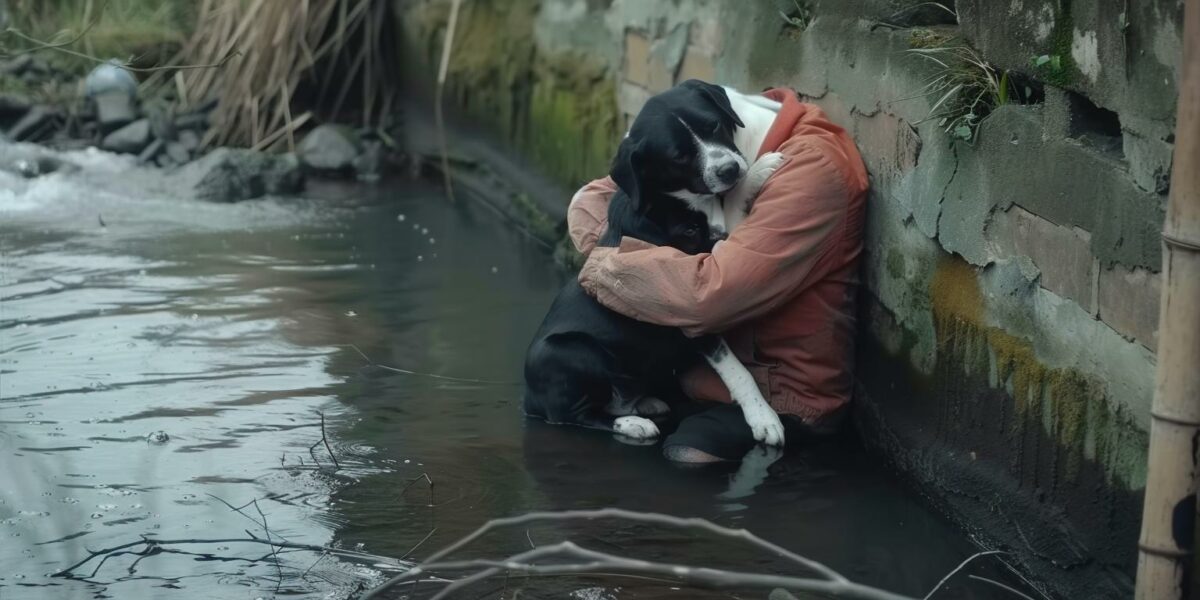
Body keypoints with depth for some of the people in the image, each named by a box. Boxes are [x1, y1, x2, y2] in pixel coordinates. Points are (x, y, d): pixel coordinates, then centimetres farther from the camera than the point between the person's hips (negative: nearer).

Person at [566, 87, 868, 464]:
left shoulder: (812, 167, -24)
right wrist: (619, 258, -16)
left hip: (783, 393, -8)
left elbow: (712, 294, -32)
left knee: (687, 455, -32)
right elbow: (592, 199, 6)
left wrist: (608, 270, -17)